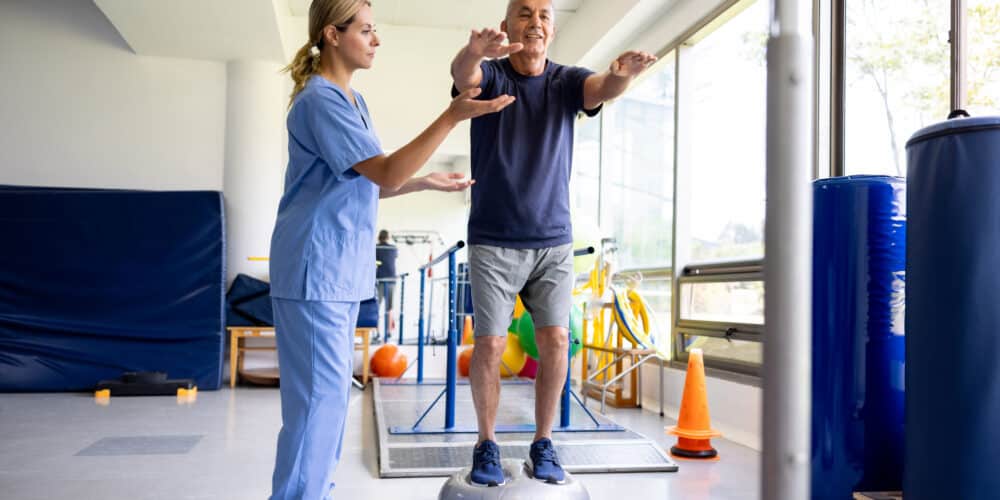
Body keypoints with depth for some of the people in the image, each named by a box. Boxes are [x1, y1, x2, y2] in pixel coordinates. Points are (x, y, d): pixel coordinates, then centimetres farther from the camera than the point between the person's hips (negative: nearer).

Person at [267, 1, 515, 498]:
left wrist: (427, 181, 15)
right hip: (317, 268, -10)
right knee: (319, 394, -7)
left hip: (339, 268, 10)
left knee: (330, 391, 15)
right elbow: (386, 174, -21)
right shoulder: (321, 98, -14)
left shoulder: (351, 100, 16)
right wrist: (452, 117, -26)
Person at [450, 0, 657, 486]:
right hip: (493, 242, -2)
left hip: (554, 241, 2)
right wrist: (475, 51, -52)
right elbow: (463, 75, -27)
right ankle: (486, 444, 17)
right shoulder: (490, 75, -3)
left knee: (555, 340, -3)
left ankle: (543, 444, 15)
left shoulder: (565, 81, 2)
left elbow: (602, 87, -20)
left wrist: (623, 73, -46)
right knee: (490, 343, -3)